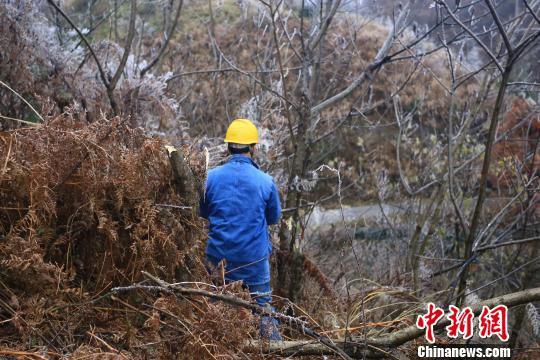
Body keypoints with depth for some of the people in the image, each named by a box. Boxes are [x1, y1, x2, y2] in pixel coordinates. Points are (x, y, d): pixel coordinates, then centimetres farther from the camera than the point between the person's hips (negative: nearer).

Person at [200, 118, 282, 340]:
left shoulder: (211, 177, -9)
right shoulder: (265, 181, -11)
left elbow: (203, 212, 7)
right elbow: (274, 217, 4)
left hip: (219, 255, 1)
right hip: (255, 256, -1)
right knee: (263, 304, 12)